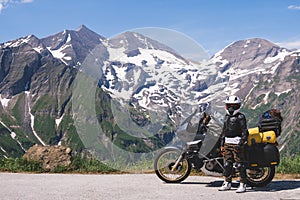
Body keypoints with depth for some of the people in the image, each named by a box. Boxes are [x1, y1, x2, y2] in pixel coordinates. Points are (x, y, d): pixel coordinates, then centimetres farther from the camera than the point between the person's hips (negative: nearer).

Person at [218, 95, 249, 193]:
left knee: (240, 164, -6)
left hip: (237, 143, -7)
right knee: (227, 164, 9)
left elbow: (245, 132, -9)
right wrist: (222, 144, 19)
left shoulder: (240, 117, -4)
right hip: (227, 143, 7)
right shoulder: (227, 117, 18)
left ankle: (242, 185, -2)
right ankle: (227, 183, 18)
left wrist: (241, 144, -18)